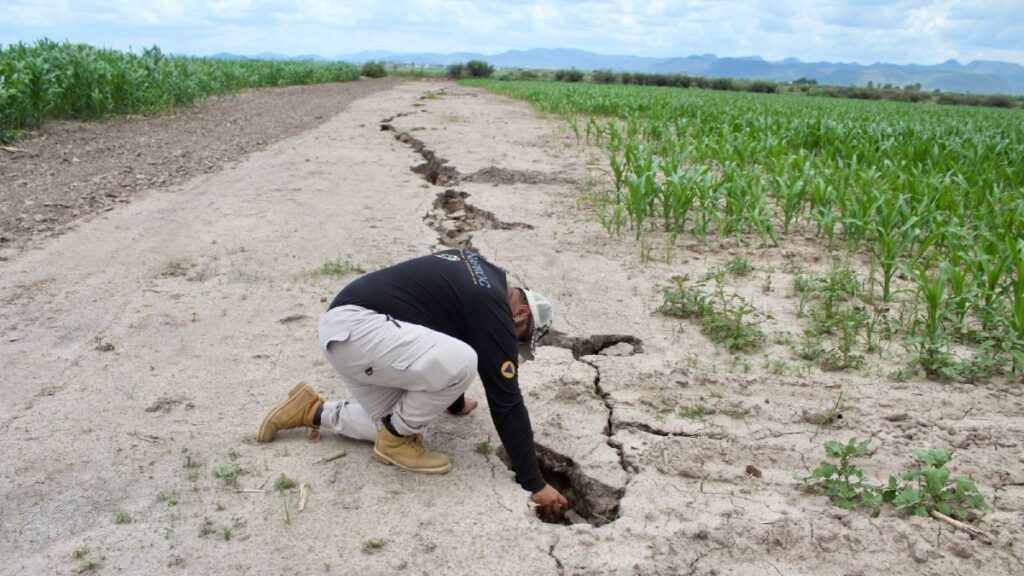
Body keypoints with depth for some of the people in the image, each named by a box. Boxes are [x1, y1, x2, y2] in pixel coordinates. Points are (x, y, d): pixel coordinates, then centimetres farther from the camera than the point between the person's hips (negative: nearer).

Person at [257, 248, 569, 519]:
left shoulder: (475, 270, 16)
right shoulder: (493, 309, -11)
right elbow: (506, 401, -10)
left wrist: (455, 402, 43)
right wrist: (535, 484, -4)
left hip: (340, 325, 10)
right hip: (355, 327, -10)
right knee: (461, 363, -23)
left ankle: (312, 411, 24)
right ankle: (397, 439, -2)